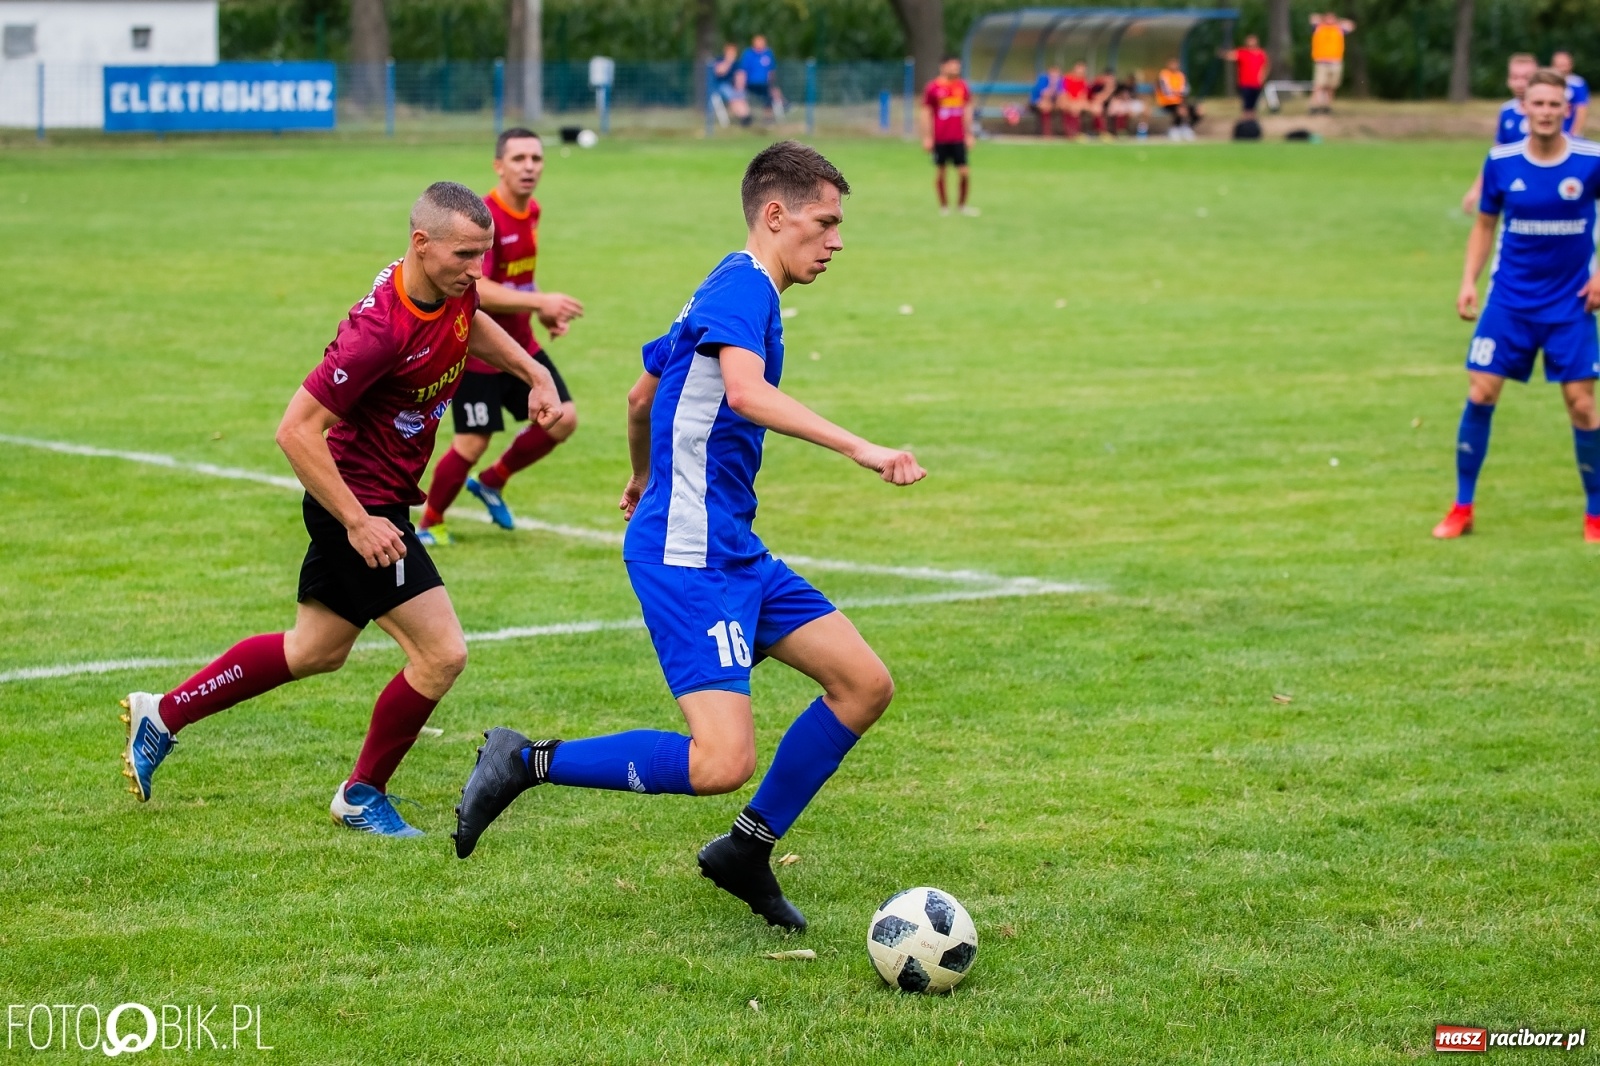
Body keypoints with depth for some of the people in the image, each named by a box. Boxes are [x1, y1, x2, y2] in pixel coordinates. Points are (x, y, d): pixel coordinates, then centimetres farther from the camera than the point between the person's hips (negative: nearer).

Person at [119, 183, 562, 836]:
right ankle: (362, 795, 11)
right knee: (442, 654, -9)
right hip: (361, 504, -10)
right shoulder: (381, 328, -31)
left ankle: (162, 715, 36)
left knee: (314, 652, 22)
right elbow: (296, 429, -28)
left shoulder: (452, 289, -5)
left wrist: (533, 372, 11)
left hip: (378, 500, 10)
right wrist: (357, 524, -27)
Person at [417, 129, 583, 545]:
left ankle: (492, 481, 22)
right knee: (472, 444, -5)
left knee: (563, 420, 0)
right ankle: (429, 523, 18)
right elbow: (476, 289, -32)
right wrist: (540, 302, -37)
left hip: (520, 345, 8)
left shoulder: (531, 211, 5)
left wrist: (545, 312, 5)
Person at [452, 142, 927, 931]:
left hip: (731, 549, 11)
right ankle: (527, 764, -5)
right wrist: (858, 449, -39)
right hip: (687, 555, -11)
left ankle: (747, 851, 17)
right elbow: (745, 392, -35)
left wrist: (645, 479, 48)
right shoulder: (743, 287, -13)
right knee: (723, 762, -19)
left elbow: (642, 396, 30)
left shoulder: (736, 290, 18)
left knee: (864, 684, 7)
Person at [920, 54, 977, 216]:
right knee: (940, 173, 3)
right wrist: (927, 137, -4)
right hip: (940, 140, -3)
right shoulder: (933, 87, -3)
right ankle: (944, 206, 13)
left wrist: (969, 135, 10)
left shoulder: (962, 86, 8)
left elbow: (967, 111, 13)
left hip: (958, 139, 3)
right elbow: (926, 114, -1)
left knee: (965, 173, -2)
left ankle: (962, 204, 13)